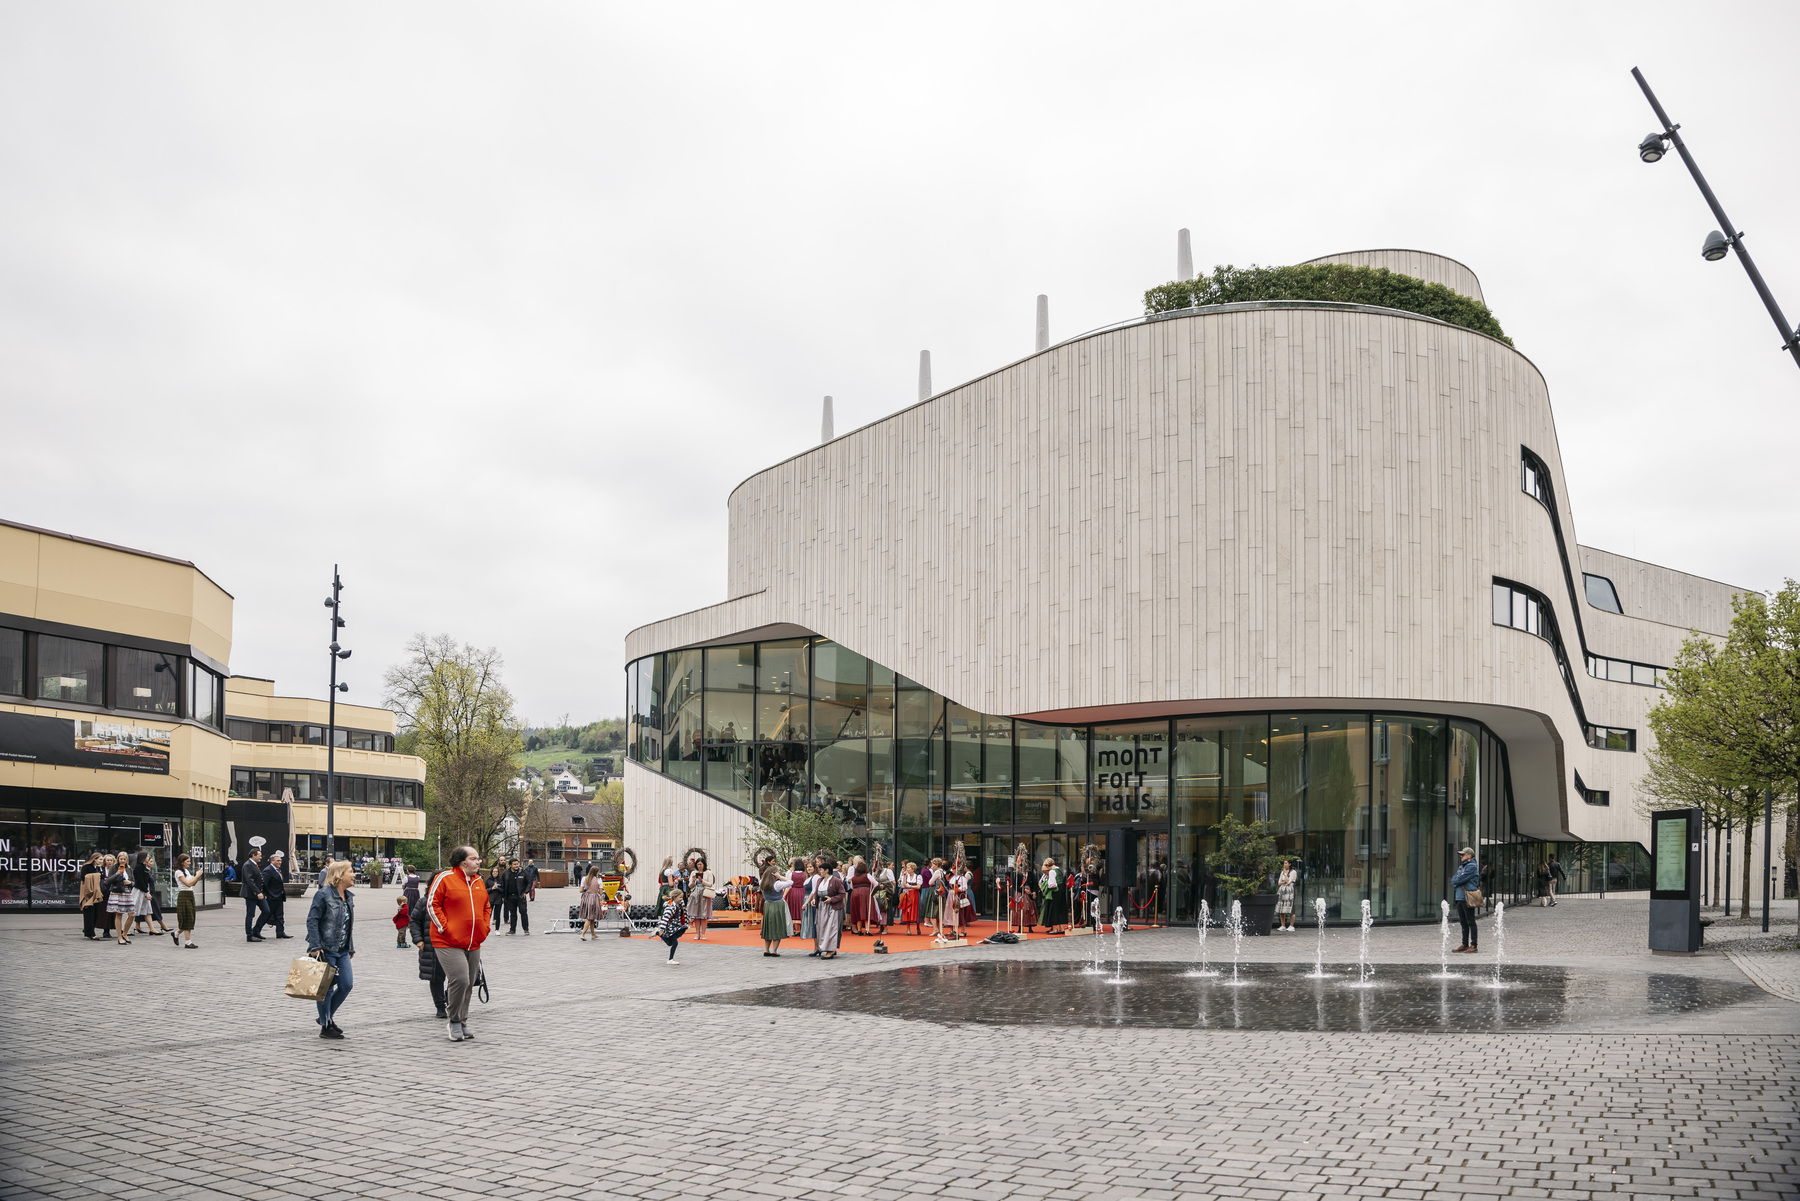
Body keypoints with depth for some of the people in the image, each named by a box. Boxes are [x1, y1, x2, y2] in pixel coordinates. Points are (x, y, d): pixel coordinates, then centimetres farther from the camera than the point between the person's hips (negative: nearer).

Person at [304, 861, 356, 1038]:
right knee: (326, 988, 0)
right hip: (326, 950, -8)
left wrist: (351, 948, 19)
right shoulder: (323, 894, -12)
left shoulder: (348, 897, 13)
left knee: (347, 985, 4)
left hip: (342, 951, 8)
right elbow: (312, 920, -14)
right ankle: (325, 1027, 11)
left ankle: (327, 1016, 24)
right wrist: (315, 947, -20)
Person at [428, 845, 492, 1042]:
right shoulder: (445, 878, -7)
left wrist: (484, 927, 11)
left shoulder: (479, 882, 13)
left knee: (468, 984, 9)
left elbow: (486, 907, 24)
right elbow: (433, 904, -7)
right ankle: (455, 1022, -1)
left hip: (474, 944, 7)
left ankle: (462, 1024, 21)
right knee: (459, 979, -17)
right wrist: (445, 928, -12)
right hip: (449, 943, -7)